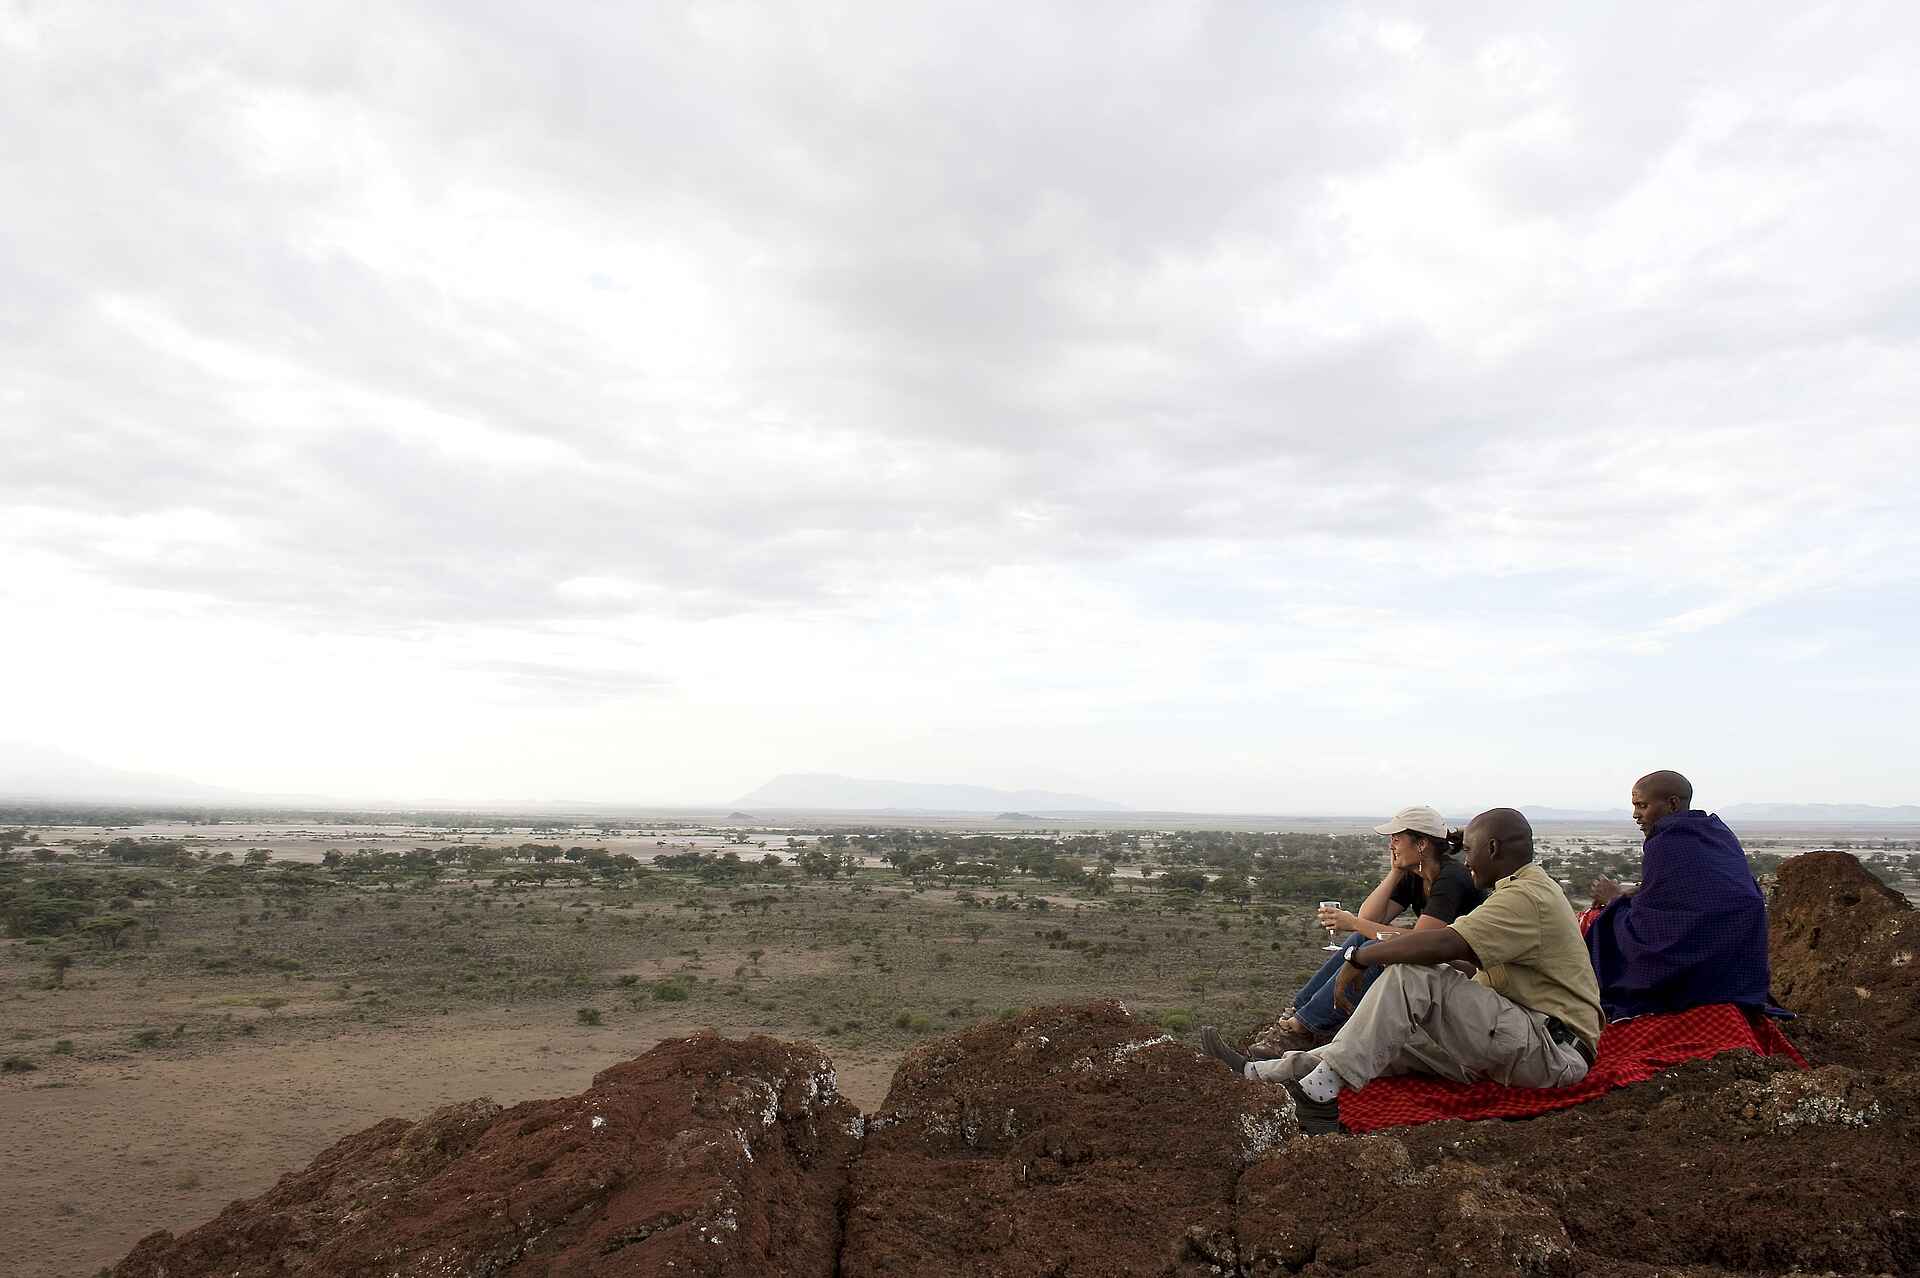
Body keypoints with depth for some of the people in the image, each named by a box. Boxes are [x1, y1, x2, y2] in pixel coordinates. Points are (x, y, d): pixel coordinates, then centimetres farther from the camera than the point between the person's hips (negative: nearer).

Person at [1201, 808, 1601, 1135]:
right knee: (1389, 1034, -1)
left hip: (1552, 1049, -10)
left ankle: (1318, 1096, -29)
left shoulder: (1525, 897, -16)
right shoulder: (1530, 888, 20)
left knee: (1412, 977, -25)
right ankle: (1258, 1074, -3)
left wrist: (1359, 958, -18)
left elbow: (1441, 945, -29)